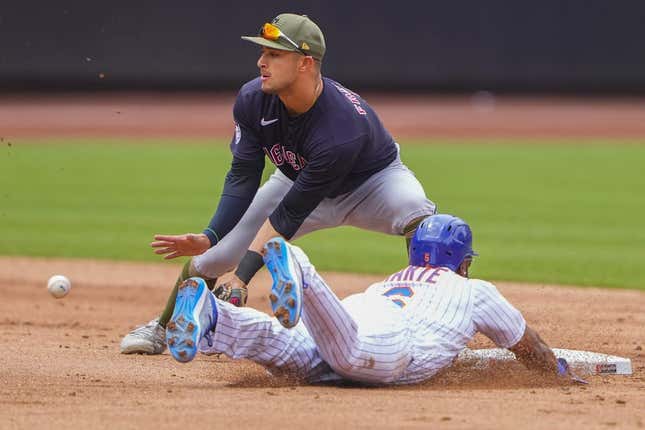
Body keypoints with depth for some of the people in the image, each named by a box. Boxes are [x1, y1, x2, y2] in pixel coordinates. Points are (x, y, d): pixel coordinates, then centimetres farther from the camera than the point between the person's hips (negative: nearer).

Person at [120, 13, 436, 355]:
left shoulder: (344, 127, -42)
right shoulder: (253, 100, -26)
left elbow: (290, 213, -37)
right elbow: (243, 177, -16)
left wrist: (240, 280, -37)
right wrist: (209, 236, -30)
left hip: (373, 180, -5)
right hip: (297, 181, 5)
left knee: (417, 215, -38)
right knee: (210, 253, -4)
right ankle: (162, 329, 24)